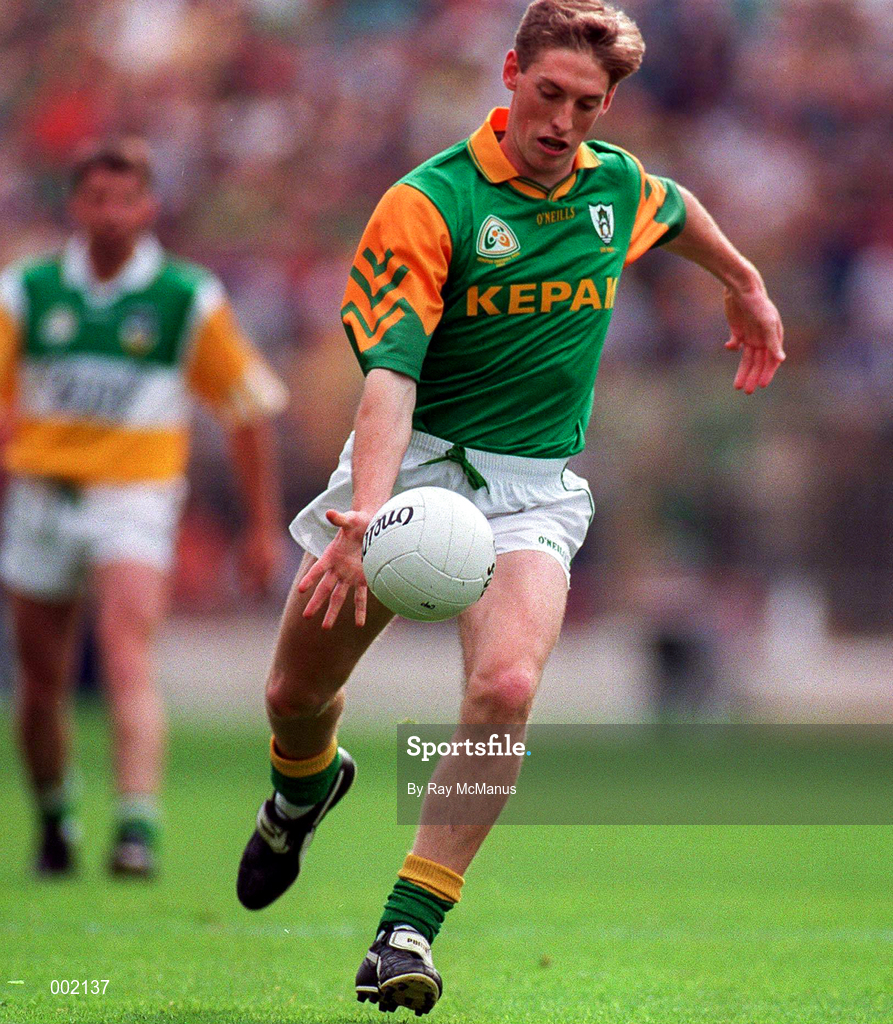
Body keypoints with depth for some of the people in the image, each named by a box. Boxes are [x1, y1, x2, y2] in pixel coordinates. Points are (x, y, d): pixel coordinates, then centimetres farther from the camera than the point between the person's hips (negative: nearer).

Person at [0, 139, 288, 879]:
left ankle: (138, 827, -28)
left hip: (135, 496, -3)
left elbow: (250, 409, 7)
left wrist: (266, 526, 7)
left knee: (127, 656, -21)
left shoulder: (191, 301, -1)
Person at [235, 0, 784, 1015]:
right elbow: (390, 369, -24)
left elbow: (682, 212, 31)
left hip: (535, 483, 2)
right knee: (297, 692, 7)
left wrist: (745, 287, 43)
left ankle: (409, 925, -19)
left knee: (506, 683, -25)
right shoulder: (430, 201, -14)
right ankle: (304, 786, 46)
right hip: (412, 460, -2)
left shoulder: (619, 187, 3)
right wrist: (369, 510, -38)